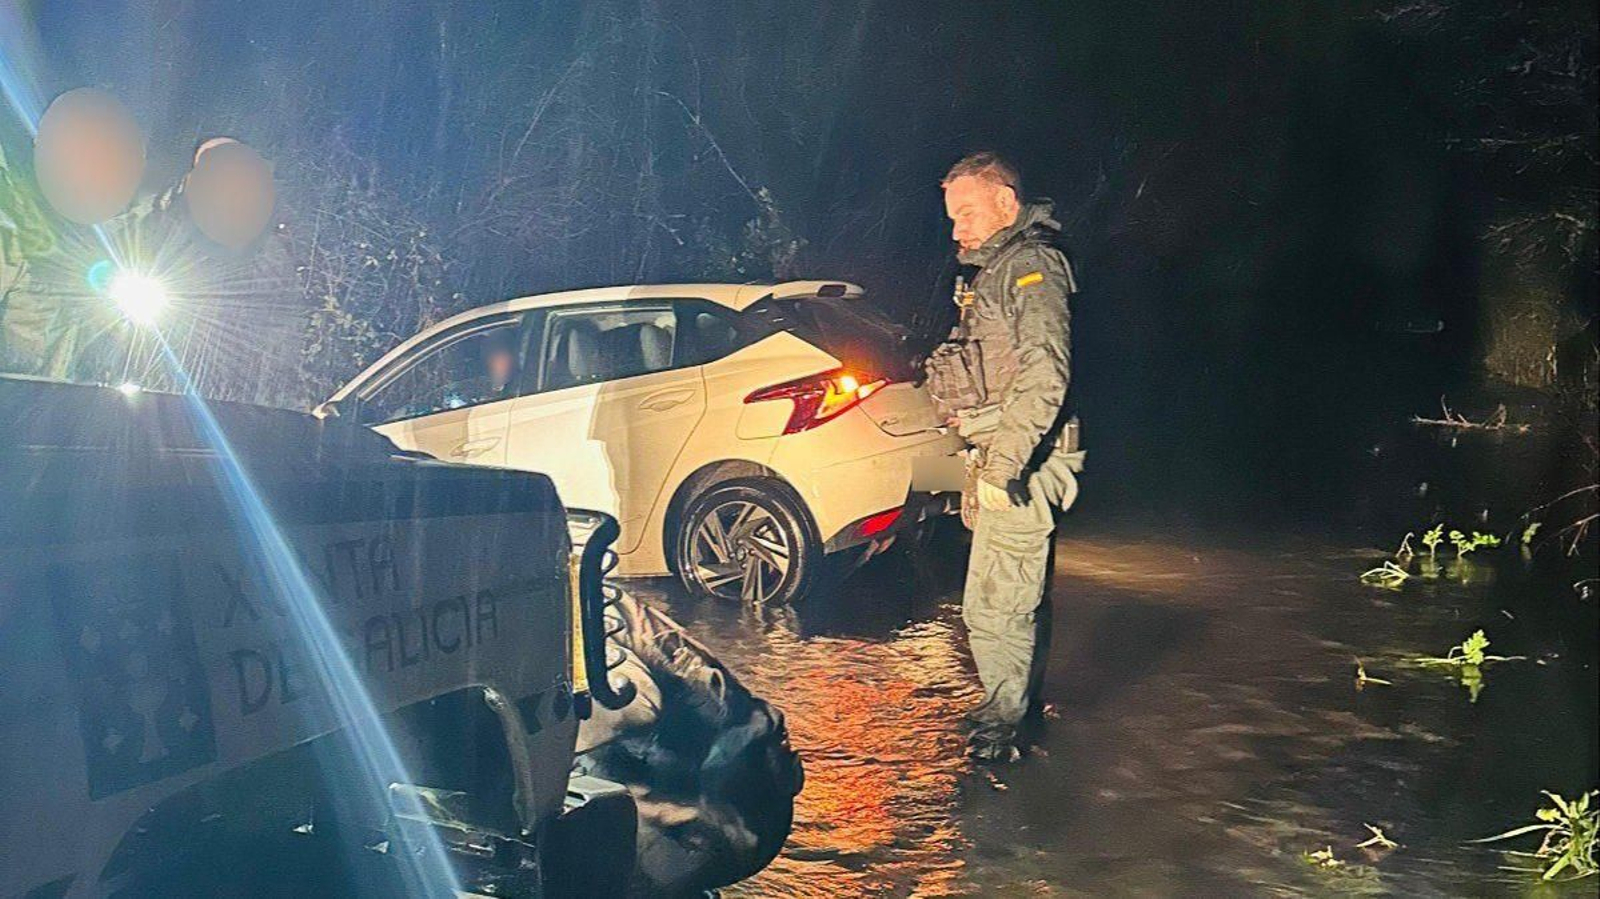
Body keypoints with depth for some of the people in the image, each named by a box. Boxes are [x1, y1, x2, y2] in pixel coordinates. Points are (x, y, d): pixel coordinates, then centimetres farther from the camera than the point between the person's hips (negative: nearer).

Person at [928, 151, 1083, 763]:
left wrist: (1005, 461, -26)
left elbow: (1045, 374, -24)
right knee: (1017, 595, 19)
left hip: (1020, 465, -10)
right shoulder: (994, 269, 18)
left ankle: (1000, 726, 5)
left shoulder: (1031, 265, -13)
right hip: (1000, 460, 10)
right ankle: (1020, 706, 31)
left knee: (992, 606, -7)